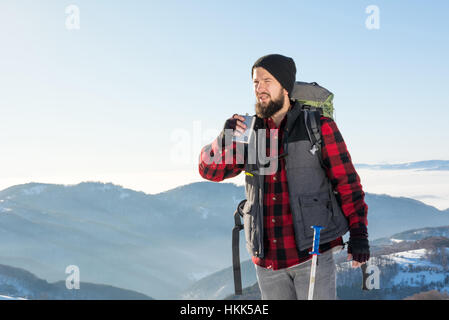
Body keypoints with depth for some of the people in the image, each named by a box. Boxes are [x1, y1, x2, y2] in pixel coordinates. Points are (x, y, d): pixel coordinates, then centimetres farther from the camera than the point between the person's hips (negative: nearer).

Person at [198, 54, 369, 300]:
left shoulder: (319, 127, -4)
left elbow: (347, 183, -3)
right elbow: (209, 169, 1)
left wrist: (358, 234, -12)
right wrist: (226, 139, -19)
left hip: (311, 253, -4)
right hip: (267, 260, 4)